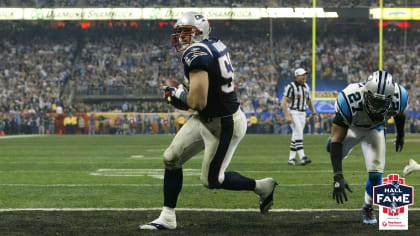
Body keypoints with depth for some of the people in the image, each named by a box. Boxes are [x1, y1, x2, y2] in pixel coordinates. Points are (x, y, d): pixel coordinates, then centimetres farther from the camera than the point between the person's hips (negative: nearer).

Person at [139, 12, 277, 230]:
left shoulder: (196, 54, -26)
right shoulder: (213, 44, 3)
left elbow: (198, 102, -31)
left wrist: (178, 94, -11)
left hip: (223, 125, -10)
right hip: (204, 119, 10)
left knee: (211, 180, 3)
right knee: (171, 159, 7)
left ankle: (262, 187, 22)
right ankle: (167, 217, 15)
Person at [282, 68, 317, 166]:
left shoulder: (306, 87, 11)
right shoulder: (291, 87, -11)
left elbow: (309, 101, 21)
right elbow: (284, 102, -16)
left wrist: (314, 113, 11)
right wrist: (287, 115, -25)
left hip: (302, 114, 7)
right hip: (292, 113, -7)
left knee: (296, 135, 6)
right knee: (299, 133, -18)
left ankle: (291, 158, 12)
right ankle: (302, 157, -26)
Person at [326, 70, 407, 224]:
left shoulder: (398, 98, -36)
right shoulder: (350, 100, -46)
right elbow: (337, 140, -41)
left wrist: (400, 135, 14)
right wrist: (338, 177, -46)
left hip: (375, 129, 0)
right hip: (351, 126, 0)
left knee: (375, 173, -12)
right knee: (335, 150, -16)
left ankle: (368, 208, 18)